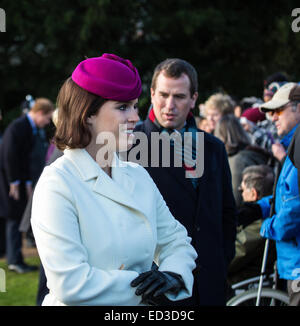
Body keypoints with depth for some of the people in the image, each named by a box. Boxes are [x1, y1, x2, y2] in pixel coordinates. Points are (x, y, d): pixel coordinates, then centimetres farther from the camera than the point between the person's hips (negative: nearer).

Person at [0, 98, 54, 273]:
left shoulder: (32, 129, 11)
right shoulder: (17, 127, -18)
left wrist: (28, 183, 11)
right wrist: (14, 182, -17)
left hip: (19, 178, 9)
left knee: (16, 218, 9)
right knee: (15, 217, -6)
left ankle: (15, 260, 13)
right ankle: (15, 260, -1)